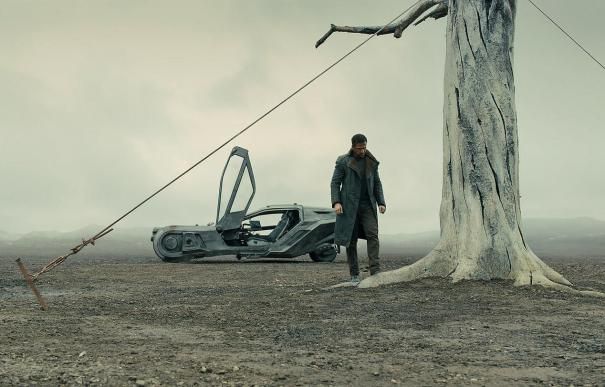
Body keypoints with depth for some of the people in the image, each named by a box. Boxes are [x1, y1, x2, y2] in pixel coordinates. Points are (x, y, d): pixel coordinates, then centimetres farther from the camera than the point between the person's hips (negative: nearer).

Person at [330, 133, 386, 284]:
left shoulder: (371, 162, 9)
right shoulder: (343, 161, -1)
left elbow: (377, 183, 15)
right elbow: (335, 183, -2)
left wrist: (381, 202, 4)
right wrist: (336, 202, -15)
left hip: (367, 205, 3)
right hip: (349, 206, -2)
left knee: (373, 235, -13)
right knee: (351, 240, 0)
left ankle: (375, 271, -15)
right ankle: (354, 274, 8)